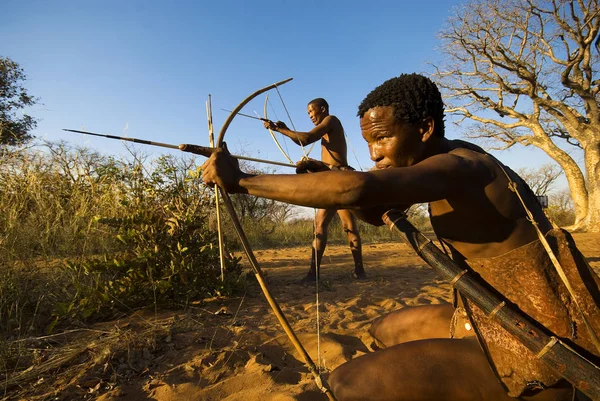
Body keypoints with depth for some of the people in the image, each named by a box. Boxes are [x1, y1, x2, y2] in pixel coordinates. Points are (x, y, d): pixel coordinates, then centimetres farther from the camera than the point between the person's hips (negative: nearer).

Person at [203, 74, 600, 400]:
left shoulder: (457, 168, -25)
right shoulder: (452, 158, 4)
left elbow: (357, 189, -44)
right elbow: (377, 213, 10)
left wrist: (241, 180, -33)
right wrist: (317, 186, -7)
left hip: (534, 350, -9)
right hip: (500, 319, 9)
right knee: (386, 331, 23)